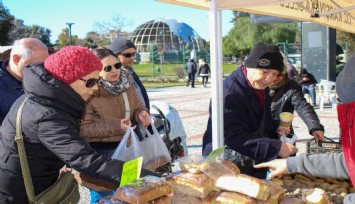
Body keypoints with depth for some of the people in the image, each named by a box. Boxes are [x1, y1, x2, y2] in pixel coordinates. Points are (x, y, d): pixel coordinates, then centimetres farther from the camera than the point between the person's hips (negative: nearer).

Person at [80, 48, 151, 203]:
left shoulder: (126, 83, -1)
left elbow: (136, 106, 13)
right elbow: (83, 128, -21)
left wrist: (141, 113, -12)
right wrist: (115, 126, -28)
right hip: (99, 152, -6)